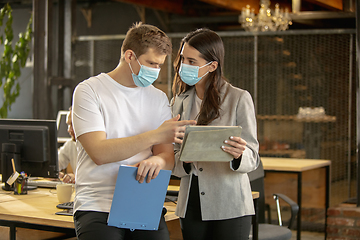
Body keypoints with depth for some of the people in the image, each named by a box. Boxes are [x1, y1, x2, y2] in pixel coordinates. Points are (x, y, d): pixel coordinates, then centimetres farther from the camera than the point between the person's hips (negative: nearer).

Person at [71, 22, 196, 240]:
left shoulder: (158, 98, 14)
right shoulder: (90, 91, -1)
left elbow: (169, 159, 7)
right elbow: (99, 153, -14)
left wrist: (157, 161, -18)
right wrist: (155, 136, -17)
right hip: (98, 206, -3)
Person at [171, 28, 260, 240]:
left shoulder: (239, 99, -4)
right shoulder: (179, 102, 11)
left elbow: (252, 158, -6)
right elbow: (173, 157, 9)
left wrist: (239, 155, -28)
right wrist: (184, 160, -13)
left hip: (230, 208, -4)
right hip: (191, 206, 4)